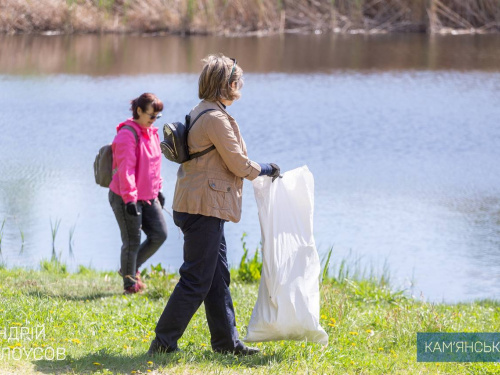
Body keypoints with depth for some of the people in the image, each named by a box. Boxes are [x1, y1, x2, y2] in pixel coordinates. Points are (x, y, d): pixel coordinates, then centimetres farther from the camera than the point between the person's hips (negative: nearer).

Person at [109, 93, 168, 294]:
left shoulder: (151, 133, 11)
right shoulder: (127, 135, -17)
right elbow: (125, 168, -21)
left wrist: (158, 189, 20)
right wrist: (130, 198, -24)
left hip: (148, 197, 8)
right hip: (126, 199, -8)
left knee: (159, 235, 5)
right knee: (132, 241, -1)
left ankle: (132, 268, 24)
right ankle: (130, 284, 13)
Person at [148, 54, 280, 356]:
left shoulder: (202, 113, 15)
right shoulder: (215, 118, -17)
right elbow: (238, 163, -14)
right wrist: (265, 170, 3)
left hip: (203, 207, 11)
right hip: (205, 207, -11)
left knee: (218, 277, 14)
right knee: (196, 280, -5)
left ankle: (227, 342, 19)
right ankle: (163, 343, -1)